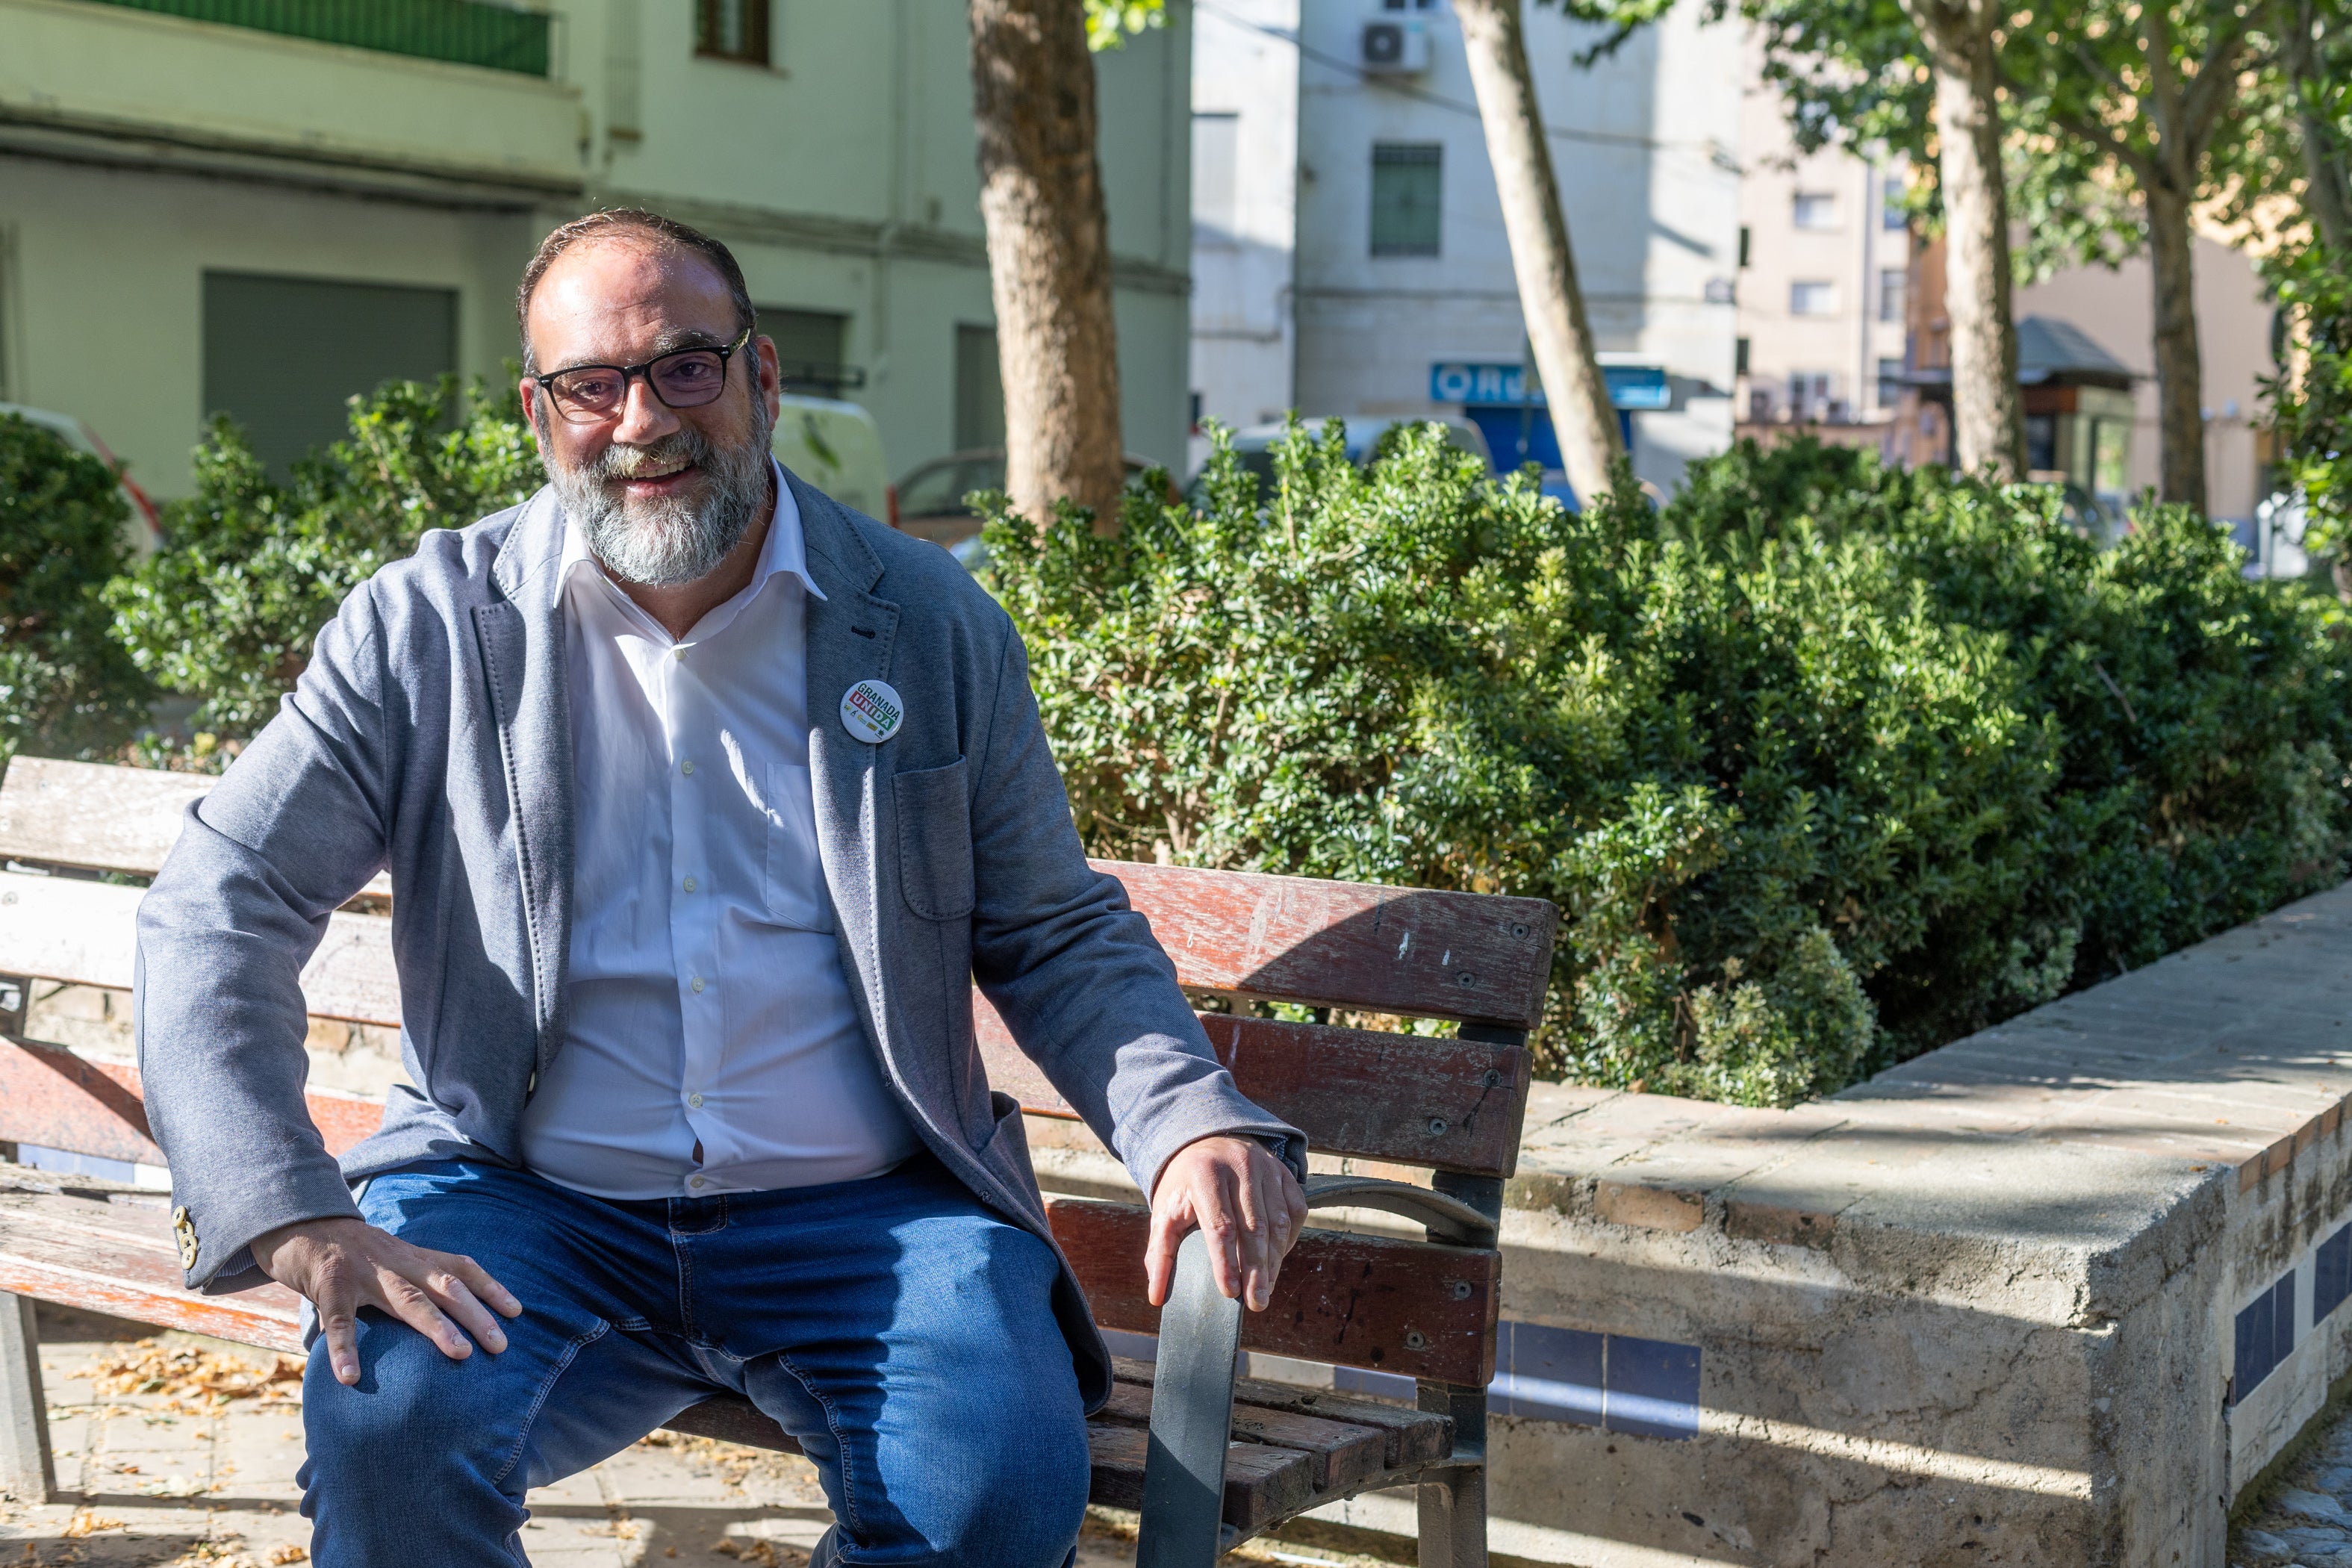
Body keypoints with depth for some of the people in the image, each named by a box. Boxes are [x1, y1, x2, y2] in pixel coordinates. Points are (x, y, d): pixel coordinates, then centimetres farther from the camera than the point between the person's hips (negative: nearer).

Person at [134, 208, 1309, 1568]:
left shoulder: (934, 628, 5)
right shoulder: (429, 629, 2)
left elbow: (1060, 935, 11)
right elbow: (218, 910, -2)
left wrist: (1194, 1123, -10)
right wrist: (294, 1214, -18)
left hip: (863, 1215, 1)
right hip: (525, 1209, 0)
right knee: (386, 1428, -31)